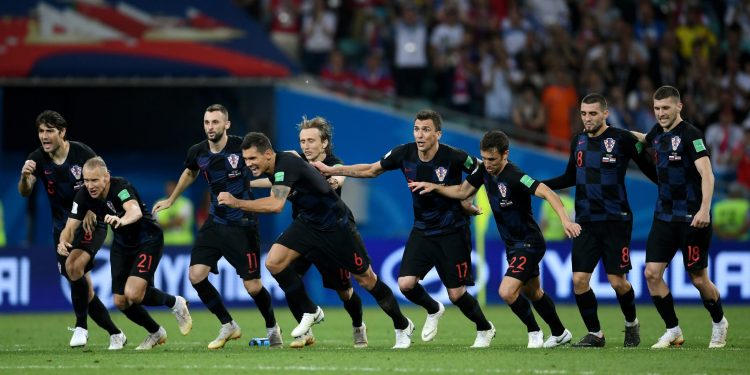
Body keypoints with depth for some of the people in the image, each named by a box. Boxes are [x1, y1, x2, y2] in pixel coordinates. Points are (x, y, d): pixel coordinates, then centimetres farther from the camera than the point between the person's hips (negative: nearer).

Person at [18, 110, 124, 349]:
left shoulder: (82, 153, -14)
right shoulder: (37, 159, -7)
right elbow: (24, 192, -19)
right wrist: (25, 177, -41)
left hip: (90, 224, -4)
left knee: (74, 266, -30)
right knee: (84, 289, 5)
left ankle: (81, 326, -16)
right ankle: (115, 334, 21)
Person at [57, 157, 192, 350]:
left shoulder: (120, 187, -31)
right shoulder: (83, 196, -14)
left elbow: (135, 211, -50)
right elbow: (70, 227, -14)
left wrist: (121, 220, -73)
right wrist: (64, 242, -37)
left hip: (148, 240, -7)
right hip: (122, 244, 7)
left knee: (133, 294, -23)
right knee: (121, 301, 1)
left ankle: (175, 303, 6)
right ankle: (155, 333, 28)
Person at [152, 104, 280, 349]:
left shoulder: (242, 147, -15)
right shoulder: (197, 152, -2)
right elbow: (190, 173, 23)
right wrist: (171, 200, 32)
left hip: (242, 225, -5)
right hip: (215, 223, 5)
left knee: (253, 286, -6)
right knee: (196, 275, -8)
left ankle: (272, 328, 24)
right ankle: (228, 326, 10)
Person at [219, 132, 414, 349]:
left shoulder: (286, 164, -30)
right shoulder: (273, 168, -4)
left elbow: (276, 205, -44)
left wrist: (237, 203, -43)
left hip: (337, 225, -8)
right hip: (307, 223, 8)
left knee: (365, 279, 2)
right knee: (274, 262, -13)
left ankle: (403, 326, 22)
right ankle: (310, 312, 4)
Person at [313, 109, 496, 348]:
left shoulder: (454, 158, -20)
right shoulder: (404, 154, -8)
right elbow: (372, 170, 7)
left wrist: (467, 200, -8)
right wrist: (331, 170, 6)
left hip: (452, 232, -4)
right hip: (422, 229, 4)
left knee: (456, 294, -4)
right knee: (406, 284, -11)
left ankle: (485, 329, 25)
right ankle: (433, 311, 22)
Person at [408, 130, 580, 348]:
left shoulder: (514, 177, -27)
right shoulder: (484, 170, -3)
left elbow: (547, 193, -36)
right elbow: (462, 192, 12)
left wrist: (565, 220, -49)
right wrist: (434, 187, 2)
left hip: (529, 243, -9)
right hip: (512, 244, 9)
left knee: (507, 291, -20)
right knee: (532, 293, 22)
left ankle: (534, 332, 3)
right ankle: (560, 334, 41)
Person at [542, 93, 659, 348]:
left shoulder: (622, 139, -8)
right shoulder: (578, 142, 9)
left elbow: (649, 169, -1)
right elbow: (570, 177, 22)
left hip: (615, 221, -5)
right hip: (585, 222, 5)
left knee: (617, 281, -4)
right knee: (579, 280, -5)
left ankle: (631, 324, 24)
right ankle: (595, 334, 10)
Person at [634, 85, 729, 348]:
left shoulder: (690, 134, -14)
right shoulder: (658, 132, 9)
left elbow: (707, 173, -24)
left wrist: (705, 209, -35)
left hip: (692, 218, -7)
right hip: (664, 216, 7)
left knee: (699, 279, 1)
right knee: (652, 273, -4)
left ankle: (719, 323, 27)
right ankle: (673, 331, 7)